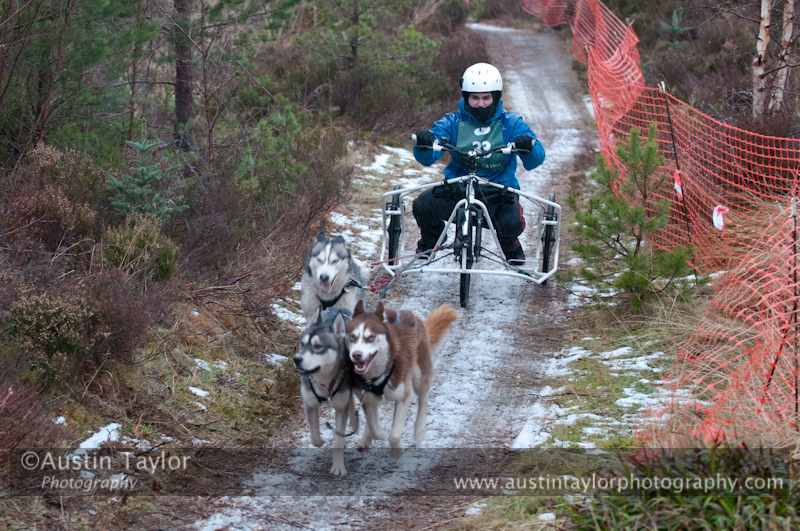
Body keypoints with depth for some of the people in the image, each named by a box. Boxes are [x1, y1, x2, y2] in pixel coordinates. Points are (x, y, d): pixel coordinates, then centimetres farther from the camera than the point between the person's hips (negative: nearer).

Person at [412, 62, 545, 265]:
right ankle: (430, 239, 16)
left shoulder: (511, 124, -1)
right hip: (456, 189, 1)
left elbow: (534, 161, -10)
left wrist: (528, 147, -34)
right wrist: (424, 144, -32)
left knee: (512, 223, -31)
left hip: (498, 189, -1)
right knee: (422, 206, -23)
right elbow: (426, 158, -8)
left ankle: (509, 242, 11)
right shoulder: (453, 123, 1)